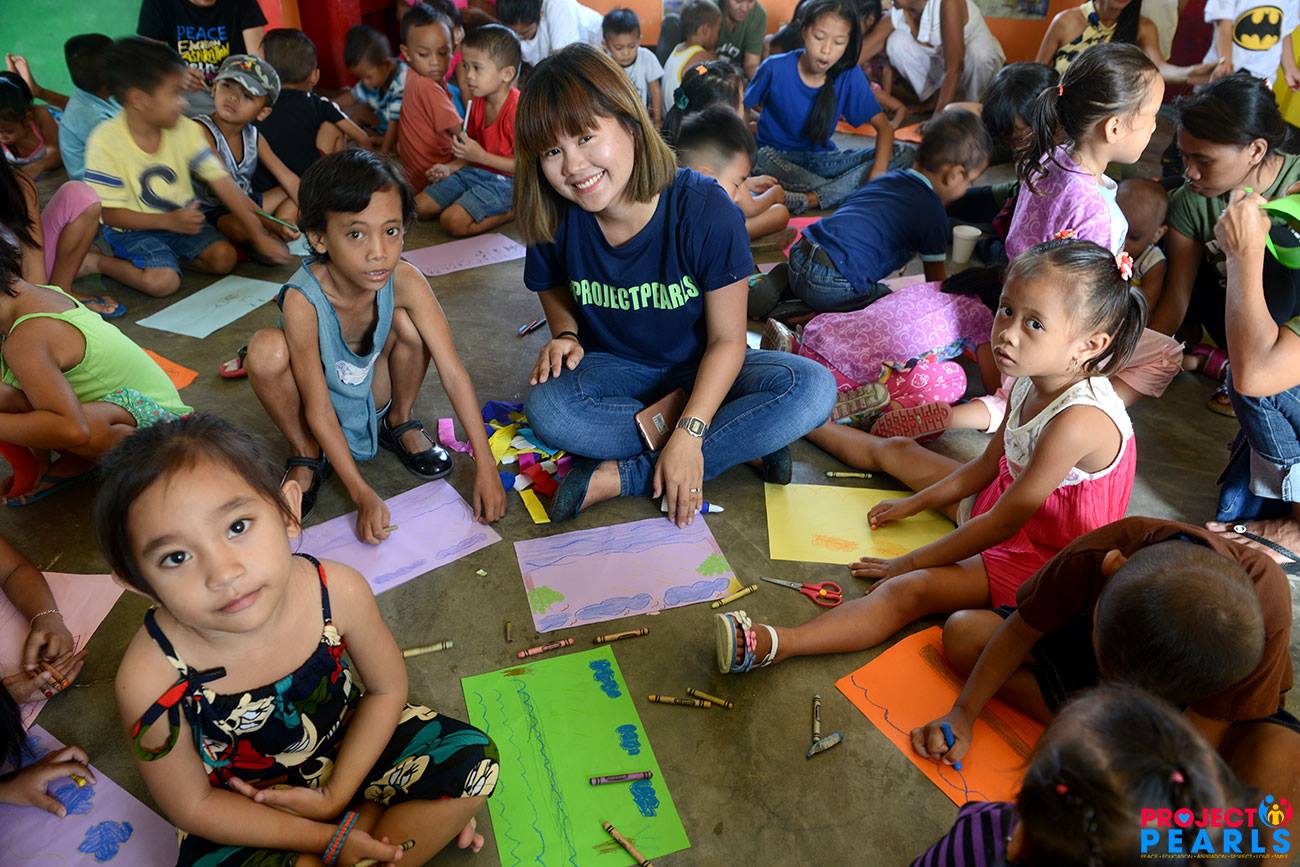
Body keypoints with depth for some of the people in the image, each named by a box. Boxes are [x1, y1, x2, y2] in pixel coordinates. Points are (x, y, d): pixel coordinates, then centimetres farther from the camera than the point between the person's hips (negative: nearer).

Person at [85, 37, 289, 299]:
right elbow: (109, 213, -17)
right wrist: (168, 221, -29)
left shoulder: (185, 129, -7)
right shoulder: (105, 142, -19)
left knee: (225, 258, -18)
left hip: (182, 218, 5)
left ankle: (165, 255, 3)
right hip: (134, 229, -5)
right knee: (163, 282, -28)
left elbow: (221, 182, -8)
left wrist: (258, 235, -12)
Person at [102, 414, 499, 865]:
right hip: (247, 808, 0)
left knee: (474, 759, -9)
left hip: (349, 747, 1)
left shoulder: (338, 592, -28)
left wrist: (335, 797, -12)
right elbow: (193, 804, -15)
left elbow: (386, 689, -9)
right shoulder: (150, 681, -30)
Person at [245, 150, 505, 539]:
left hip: (374, 393, 2)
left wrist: (486, 467, -28)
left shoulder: (405, 281, -27)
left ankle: (400, 423, 4)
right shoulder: (302, 300, -33)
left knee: (407, 322, -25)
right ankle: (306, 454, -3)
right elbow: (318, 411, -26)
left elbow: (453, 372, -27)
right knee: (267, 348, -32)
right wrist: (362, 494, -29)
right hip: (325, 412, -1)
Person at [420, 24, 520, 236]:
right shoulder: (478, 102, 6)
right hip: (474, 171, 9)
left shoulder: (517, 109, -22)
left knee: (453, 222, -25)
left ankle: (514, 211, -7)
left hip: (503, 181, -9)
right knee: (419, 206, 6)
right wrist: (450, 168, -1)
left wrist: (481, 156, -24)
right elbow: (475, 148, 16)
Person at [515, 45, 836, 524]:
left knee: (812, 389, -29)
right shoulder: (555, 219, -15)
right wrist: (566, 334, -14)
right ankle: (746, 443, -20)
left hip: (702, 370, -1)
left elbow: (727, 339, -20)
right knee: (544, 407, -31)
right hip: (616, 368, 2)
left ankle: (620, 476, -26)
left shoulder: (704, 209, -25)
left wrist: (689, 433, -29)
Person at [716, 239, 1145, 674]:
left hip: (1039, 554, -9)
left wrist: (908, 562, -22)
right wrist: (915, 502, 10)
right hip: (1003, 494, 9)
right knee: (895, 450, 17)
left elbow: (1003, 523, -30)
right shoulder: (1031, 381, -8)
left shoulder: (1079, 421, -35)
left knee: (911, 590, -31)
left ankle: (769, 645, -46)